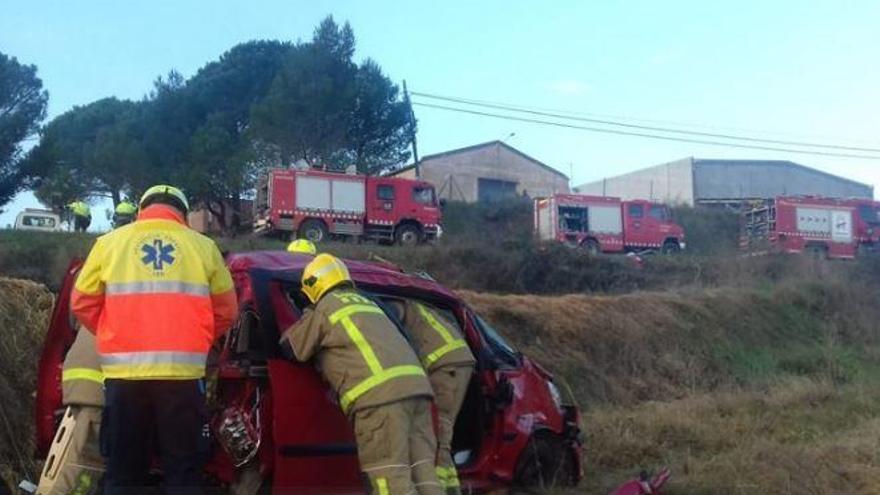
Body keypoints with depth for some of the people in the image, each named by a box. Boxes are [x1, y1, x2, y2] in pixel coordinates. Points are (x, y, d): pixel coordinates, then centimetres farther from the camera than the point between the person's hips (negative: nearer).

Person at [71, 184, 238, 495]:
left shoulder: (109, 242, 8)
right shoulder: (203, 246, 7)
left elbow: (82, 304, 13)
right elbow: (226, 311, 10)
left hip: (124, 372, 1)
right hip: (183, 372, -1)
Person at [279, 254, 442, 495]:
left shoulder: (324, 308, 11)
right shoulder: (365, 303, 32)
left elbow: (289, 348, 21)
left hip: (379, 394, -7)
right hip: (415, 384, 8)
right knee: (422, 473, 7)